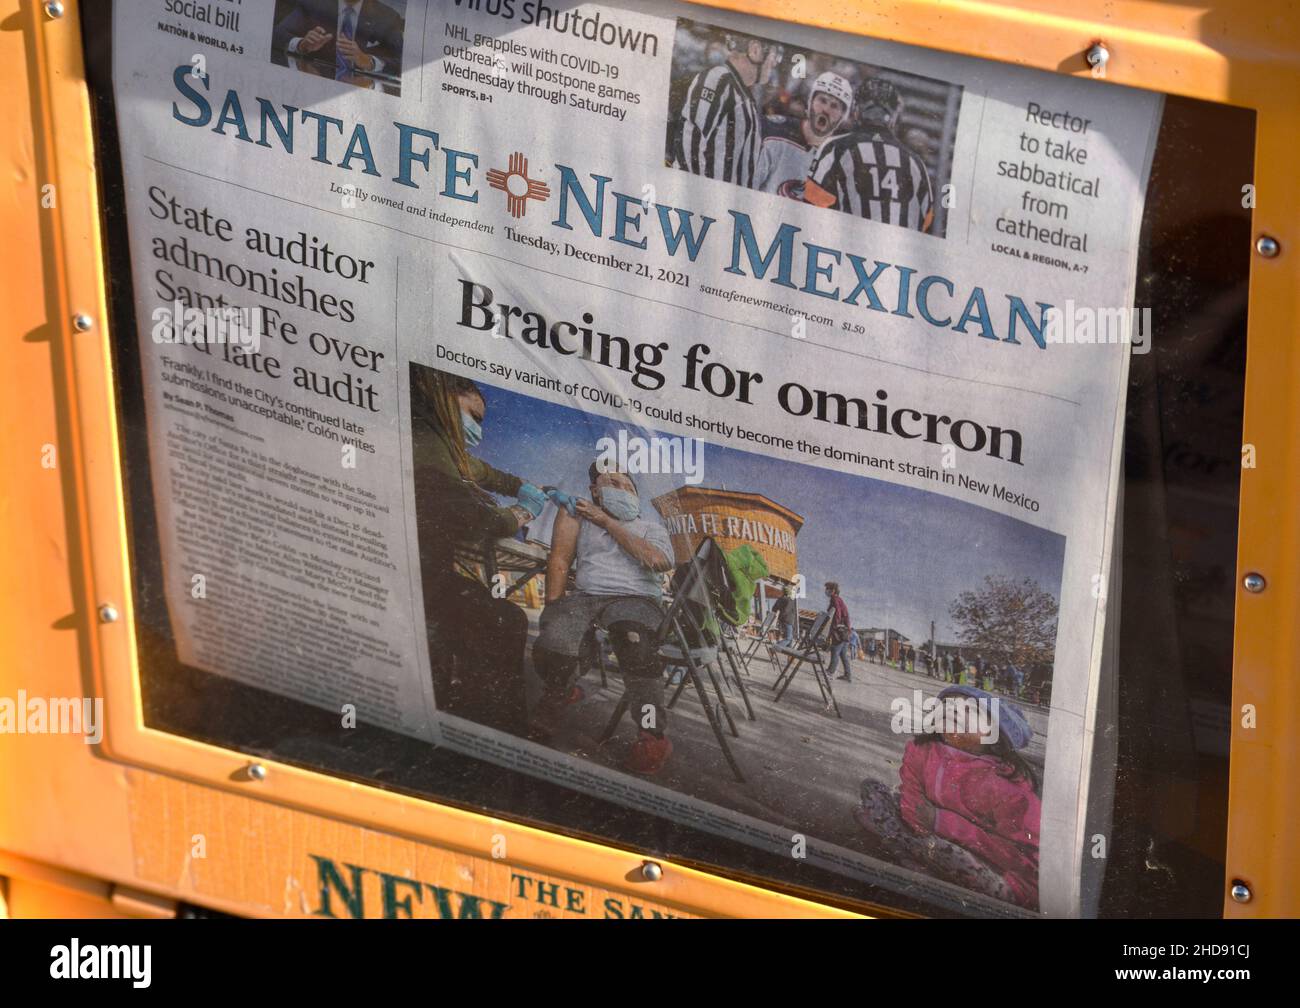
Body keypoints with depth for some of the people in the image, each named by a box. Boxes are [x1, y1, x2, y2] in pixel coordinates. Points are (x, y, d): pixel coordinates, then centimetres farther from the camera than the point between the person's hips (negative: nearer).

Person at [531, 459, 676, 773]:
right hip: (582, 596, 1)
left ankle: (651, 734, -37)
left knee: (635, 641, -37)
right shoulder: (578, 516, 21)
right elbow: (560, 559, 10)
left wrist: (607, 522, 4)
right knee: (554, 641, -32)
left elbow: (657, 561, -1)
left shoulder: (650, 527, 21)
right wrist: (553, 606, -6)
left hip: (635, 598, -1)